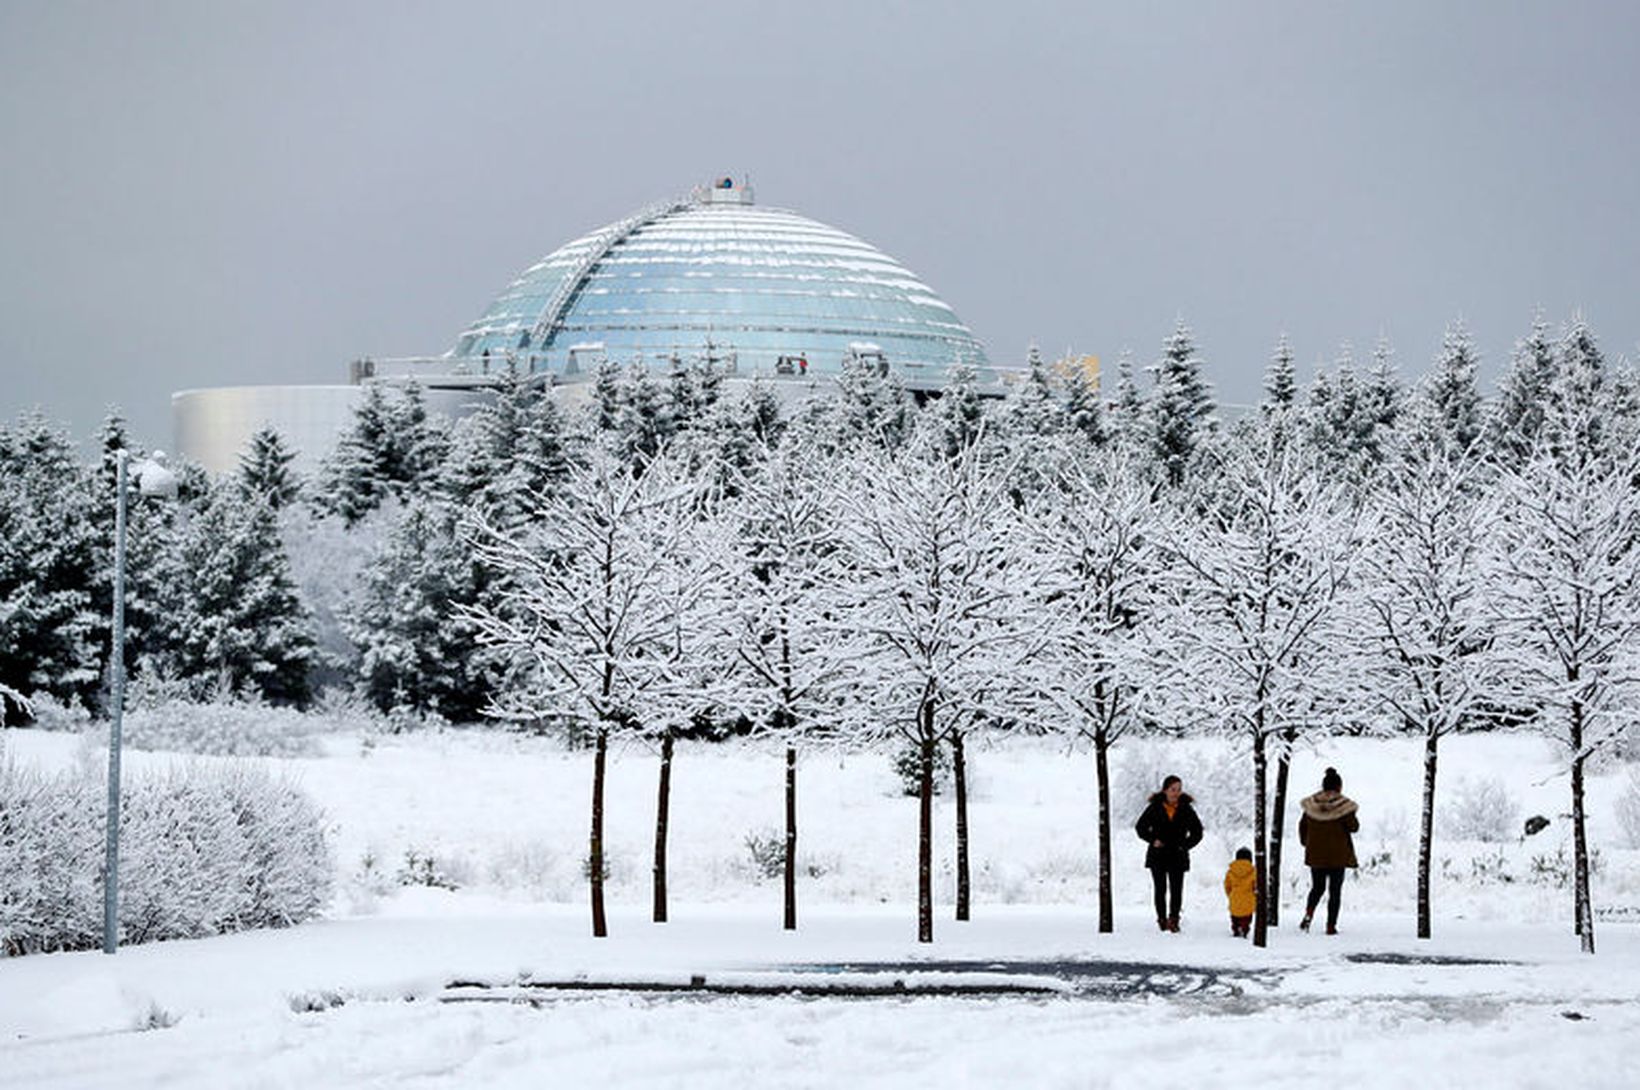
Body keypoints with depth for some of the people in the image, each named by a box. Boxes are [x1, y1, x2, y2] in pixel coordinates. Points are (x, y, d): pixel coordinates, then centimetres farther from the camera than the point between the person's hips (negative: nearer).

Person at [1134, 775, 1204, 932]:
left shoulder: (1186, 809, 2)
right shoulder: (1155, 808, -1)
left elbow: (1197, 832, 11)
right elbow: (1140, 827, 8)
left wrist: (1185, 845, -3)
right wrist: (1152, 840, -6)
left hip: (1177, 856, 0)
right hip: (1158, 855, 0)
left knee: (1176, 889, -8)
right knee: (1161, 889, 3)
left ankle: (1173, 919, -7)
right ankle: (1162, 919, 11)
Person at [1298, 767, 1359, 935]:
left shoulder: (1311, 804, -1)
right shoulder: (1344, 805, -12)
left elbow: (1302, 825, 6)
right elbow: (1353, 826, -9)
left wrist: (1305, 842, 20)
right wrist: (1354, 818, 12)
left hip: (1315, 854, 3)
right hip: (1338, 855, -3)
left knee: (1317, 888, 18)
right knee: (1335, 891, 6)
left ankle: (1308, 913, -7)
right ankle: (1331, 925, 2)